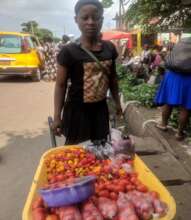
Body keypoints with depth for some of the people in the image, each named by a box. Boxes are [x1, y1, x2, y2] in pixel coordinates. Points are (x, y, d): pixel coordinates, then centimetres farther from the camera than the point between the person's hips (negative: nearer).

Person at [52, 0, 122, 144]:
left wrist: (117, 102, 15)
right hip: (77, 109, -4)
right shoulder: (69, 51, -12)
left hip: (100, 107, 4)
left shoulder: (109, 48, 1)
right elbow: (61, 85, -9)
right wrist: (57, 116, -11)